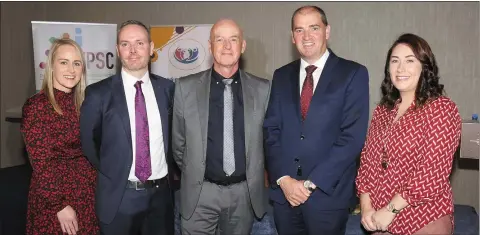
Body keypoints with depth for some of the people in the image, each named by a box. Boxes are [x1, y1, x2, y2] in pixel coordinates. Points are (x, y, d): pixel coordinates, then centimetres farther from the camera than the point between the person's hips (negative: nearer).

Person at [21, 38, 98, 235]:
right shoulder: (37, 106, -15)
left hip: (86, 193, 6)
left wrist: (94, 186, 6)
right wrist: (60, 205, -16)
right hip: (55, 198, -6)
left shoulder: (81, 103, 4)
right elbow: (41, 163, -16)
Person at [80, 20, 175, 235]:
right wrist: (109, 174, 7)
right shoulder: (98, 93, -7)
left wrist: (168, 166, 7)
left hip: (161, 193, 2)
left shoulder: (168, 88, 1)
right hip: (119, 196, -2)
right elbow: (87, 141, 3)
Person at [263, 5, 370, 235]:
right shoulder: (281, 76, 8)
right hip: (284, 192, 3)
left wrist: (311, 183, -13)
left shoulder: (353, 74, -4)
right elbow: (271, 130, 5)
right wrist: (283, 179, -8)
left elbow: (353, 137, -11)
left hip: (328, 194, -3)